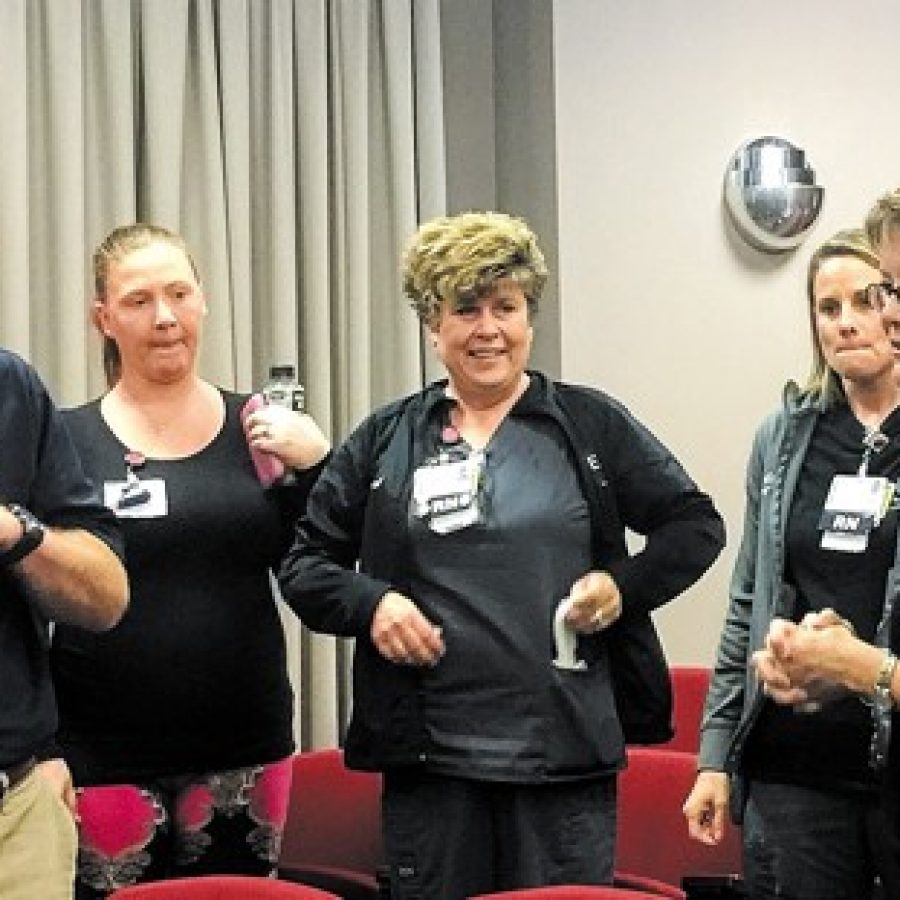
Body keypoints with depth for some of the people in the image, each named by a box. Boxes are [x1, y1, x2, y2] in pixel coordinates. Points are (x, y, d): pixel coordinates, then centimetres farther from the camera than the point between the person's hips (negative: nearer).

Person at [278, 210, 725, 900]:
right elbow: (305, 562, 12)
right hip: (428, 759, 1)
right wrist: (369, 602, -7)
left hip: (569, 756, -1)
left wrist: (625, 586, -6)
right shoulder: (385, 440, 8)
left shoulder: (591, 425, 5)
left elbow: (695, 524, 11)